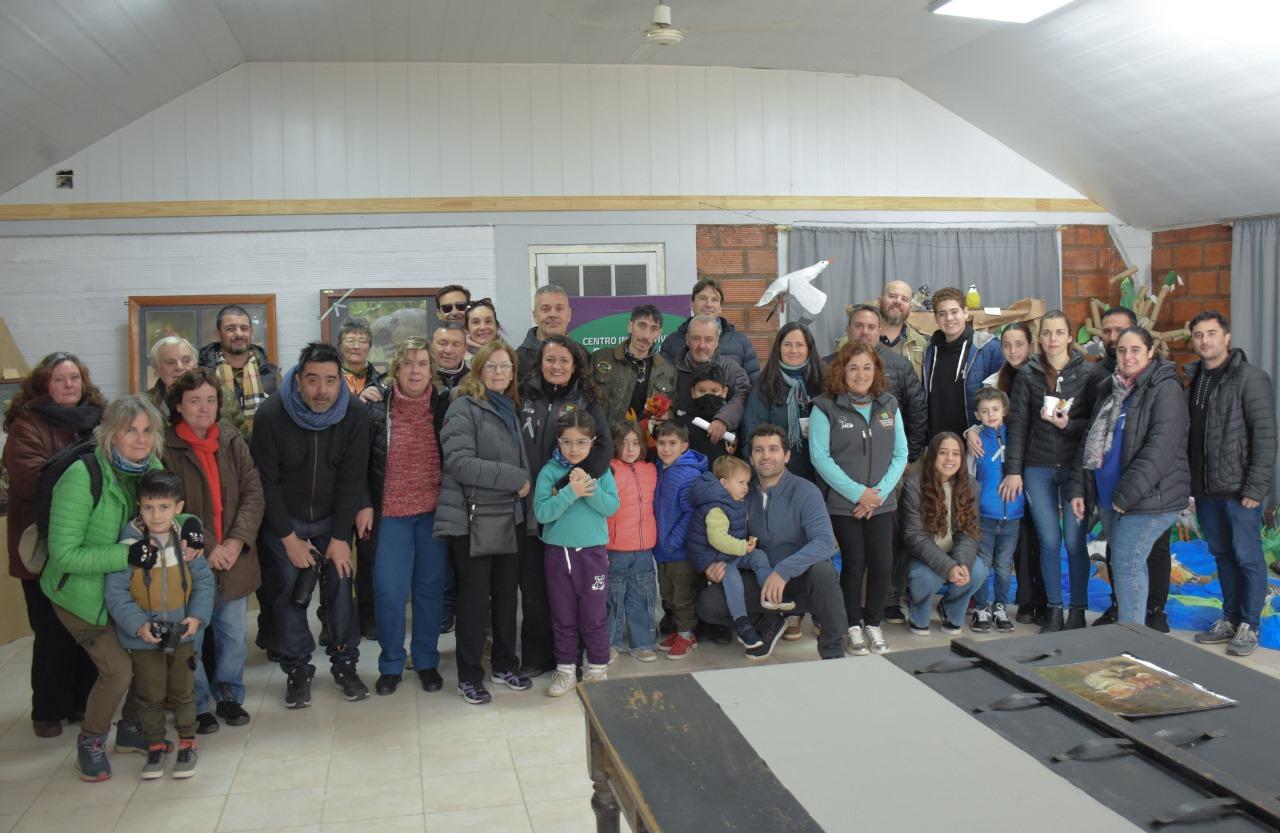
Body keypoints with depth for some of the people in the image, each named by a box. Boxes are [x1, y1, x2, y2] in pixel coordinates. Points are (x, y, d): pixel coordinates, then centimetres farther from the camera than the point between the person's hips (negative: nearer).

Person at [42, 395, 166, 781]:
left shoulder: (152, 468, -7)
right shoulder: (82, 475, -26)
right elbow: (64, 554, -25)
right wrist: (127, 554, -34)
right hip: (81, 594, -6)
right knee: (117, 668, -10)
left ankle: (129, 729, 31)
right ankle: (90, 743, 17)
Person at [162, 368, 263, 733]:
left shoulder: (234, 442, 4)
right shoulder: (164, 448, -9)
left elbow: (253, 494, 1)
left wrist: (237, 540, -12)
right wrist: (207, 547, -17)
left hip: (234, 561, 4)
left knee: (234, 635, 13)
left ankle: (229, 696, 33)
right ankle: (198, 705, 25)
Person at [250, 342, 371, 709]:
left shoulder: (355, 416, -15)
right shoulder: (271, 415, -19)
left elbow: (352, 479, -11)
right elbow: (266, 482, -14)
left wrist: (340, 537, -12)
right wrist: (288, 537, -13)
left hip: (332, 519, 1)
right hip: (284, 521, -1)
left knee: (340, 587, -1)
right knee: (288, 590, -2)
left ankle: (345, 664, 15)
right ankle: (297, 670, 12)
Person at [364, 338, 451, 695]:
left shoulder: (446, 407, 0)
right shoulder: (376, 410, -1)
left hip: (434, 512, 1)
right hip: (391, 514, 0)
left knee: (430, 588, 9)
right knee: (388, 592, 0)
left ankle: (427, 661, 24)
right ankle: (391, 664, 18)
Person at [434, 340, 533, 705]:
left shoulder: (510, 409, 14)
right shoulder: (464, 407, -9)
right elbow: (459, 462, -21)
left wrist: (525, 480, 2)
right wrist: (516, 478, -18)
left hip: (510, 516, 7)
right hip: (472, 517, -6)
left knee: (506, 594, 14)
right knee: (474, 597, 3)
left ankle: (505, 664, 28)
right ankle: (469, 675, 16)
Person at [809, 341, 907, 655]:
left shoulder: (889, 405, 7)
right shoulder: (826, 407, -5)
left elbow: (900, 453, 6)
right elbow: (820, 456, -10)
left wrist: (880, 491, -7)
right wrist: (857, 492, -14)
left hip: (882, 502, 3)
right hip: (844, 503, -3)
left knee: (883, 564, -2)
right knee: (854, 564, -1)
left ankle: (874, 623, 18)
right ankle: (853, 626, 18)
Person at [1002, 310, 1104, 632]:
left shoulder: (1089, 372, -1)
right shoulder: (1028, 373, 3)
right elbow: (1017, 422, 2)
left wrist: (1069, 425, -16)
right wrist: (1013, 470, -2)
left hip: (1075, 467, -1)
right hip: (1037, 469, 1)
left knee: (1074, 540, 0)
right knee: (1049, 540, 4)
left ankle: (1078, 611, 14)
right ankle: (1053, 609, 17)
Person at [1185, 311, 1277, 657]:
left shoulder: (1251, 378, -9)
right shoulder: (1193, 378, 10)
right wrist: (1189, 480, 7)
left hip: (1238, 488, -6)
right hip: (1205, 487, 6)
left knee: (1247, 556, 3)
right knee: (1222, 554, 15)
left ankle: (1249, 626, 14)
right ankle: (1230, 619, 26)